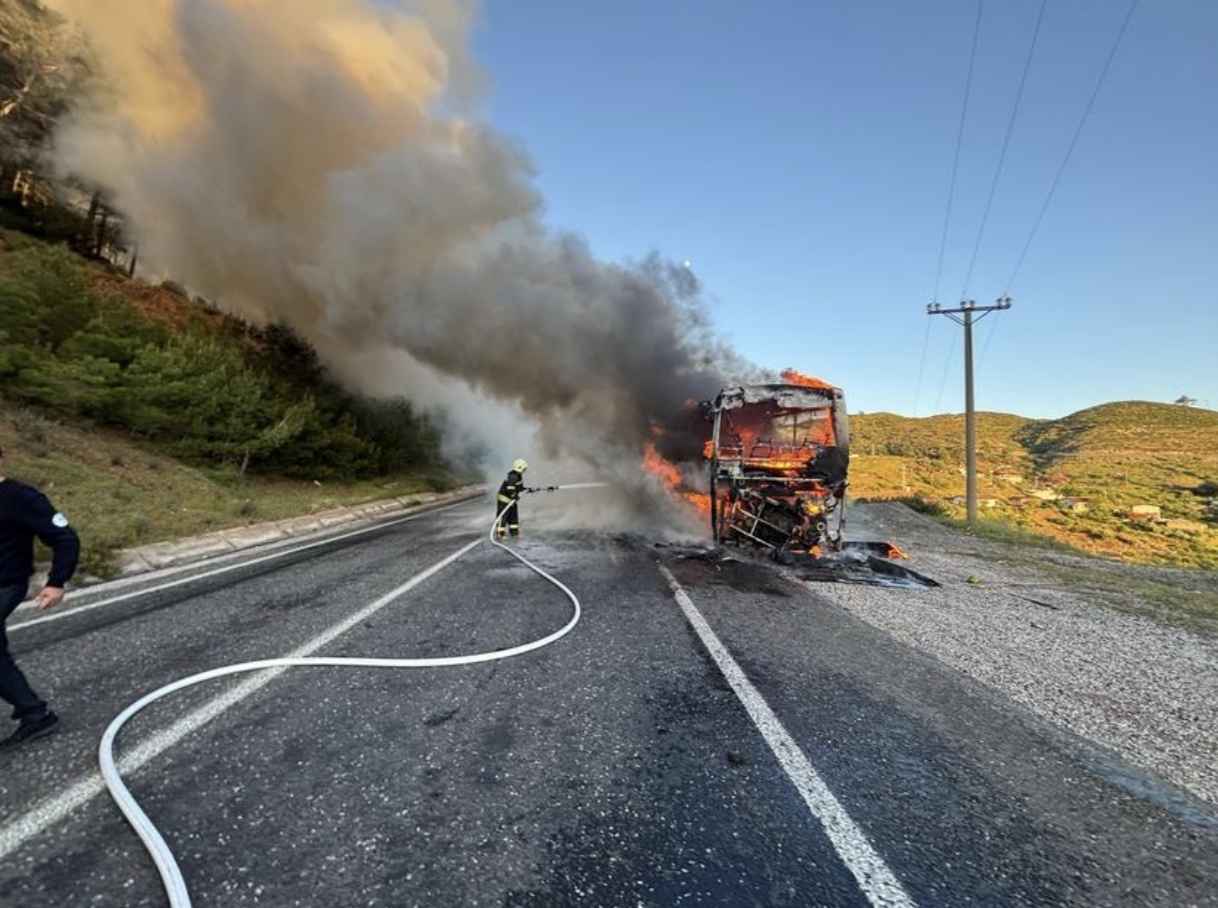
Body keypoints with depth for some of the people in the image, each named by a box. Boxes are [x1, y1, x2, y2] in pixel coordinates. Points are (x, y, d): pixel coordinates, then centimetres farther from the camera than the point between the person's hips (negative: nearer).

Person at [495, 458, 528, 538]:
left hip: (511, 499, 11)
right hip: (504, 499, -11)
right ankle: (500, 533, 1)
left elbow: (519, 487, 19)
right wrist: (515, 496, -22)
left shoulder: (518, 476, 9)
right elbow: (510, 489, -30)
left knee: (514, 516, 15)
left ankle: (514, 531, 25)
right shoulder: (512, 477, -24)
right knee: (502, 516, -5)